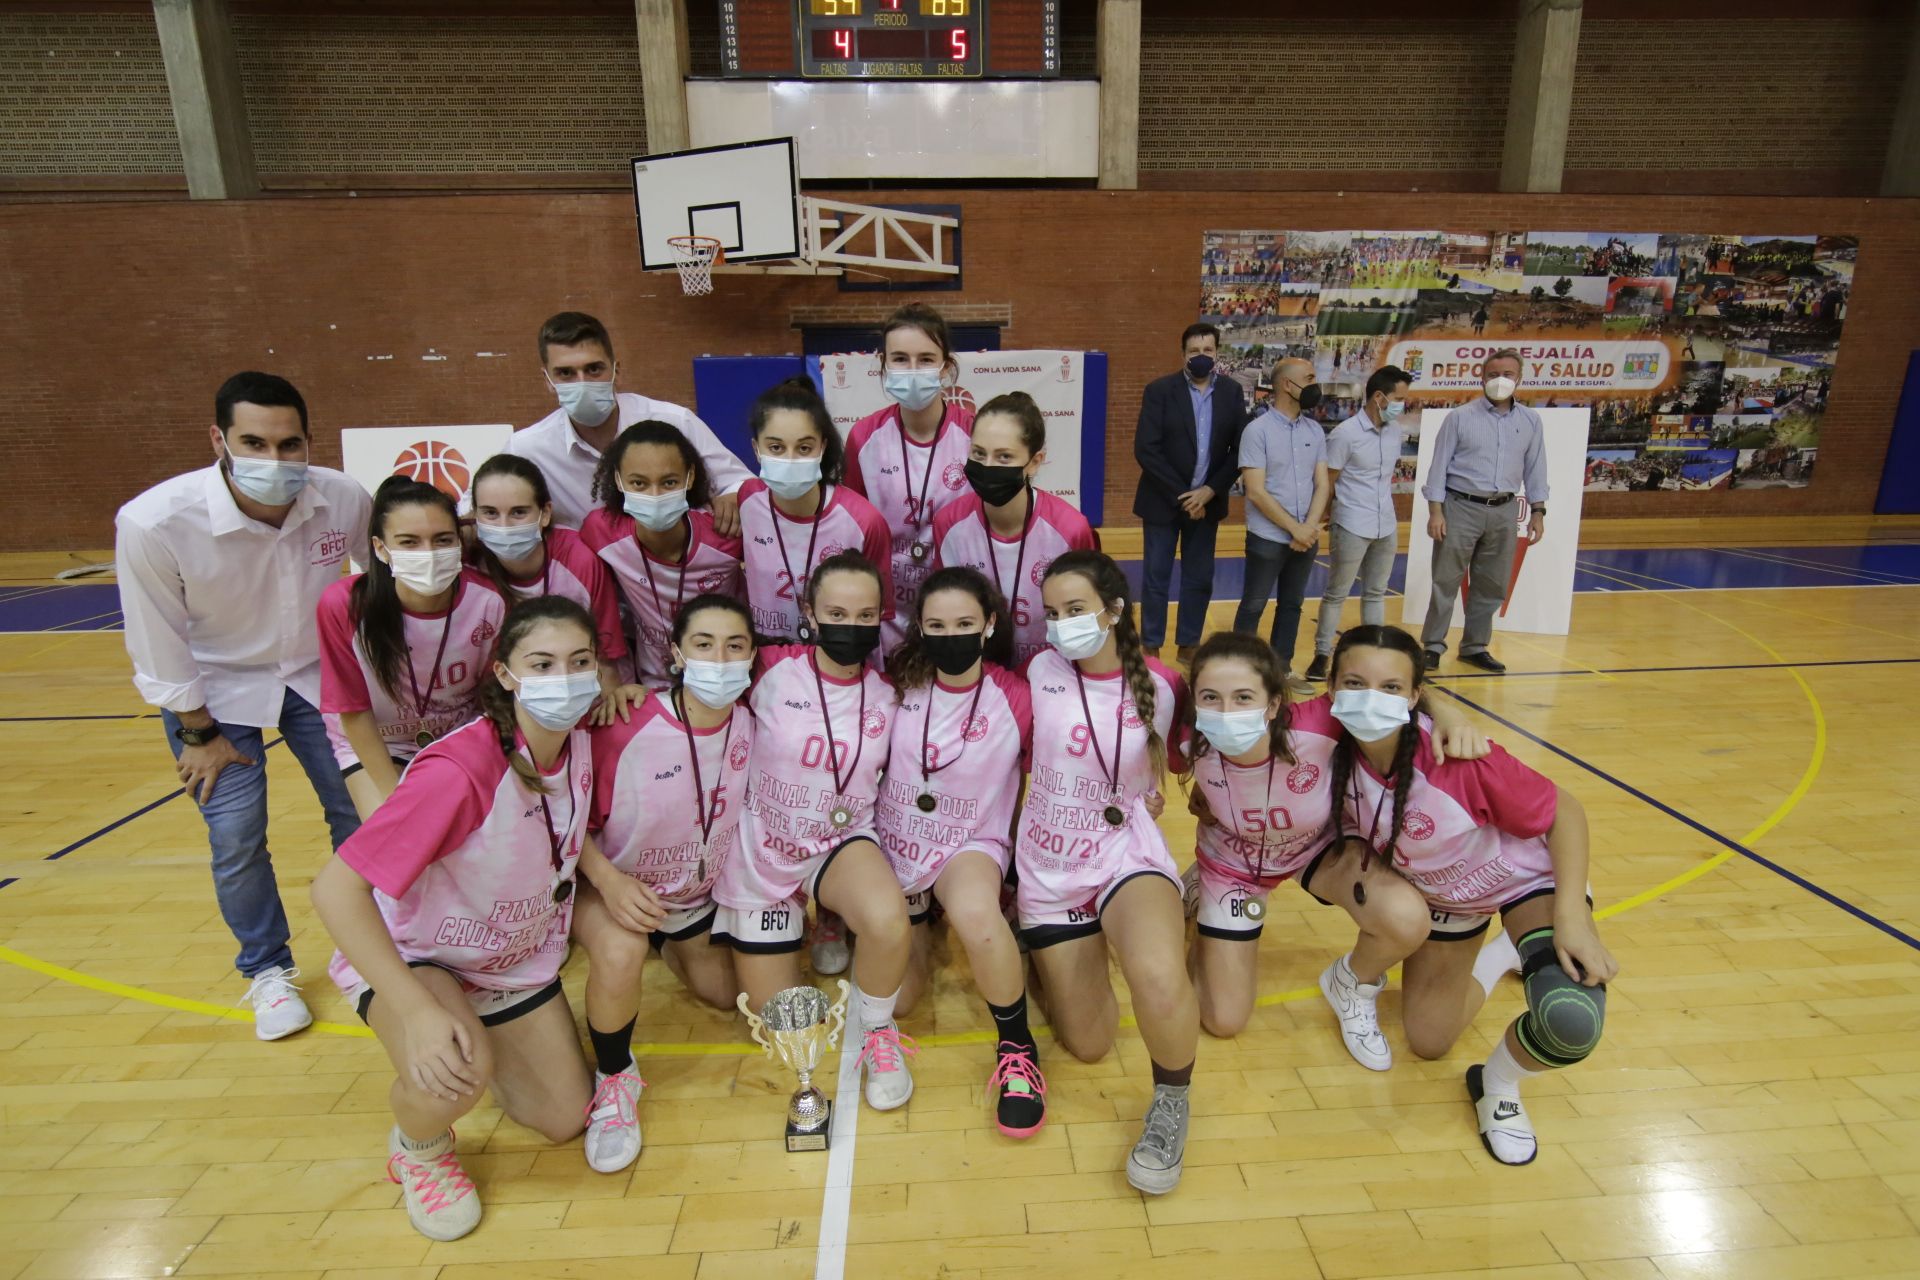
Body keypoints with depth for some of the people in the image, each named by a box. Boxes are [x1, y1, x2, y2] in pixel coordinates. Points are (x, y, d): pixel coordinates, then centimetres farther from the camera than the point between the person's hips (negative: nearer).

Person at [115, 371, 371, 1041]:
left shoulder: (345, 500, -24)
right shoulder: (153, 523, -30)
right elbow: (158, 644, -16)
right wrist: (199, 734, -7)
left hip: (317, 674, 2)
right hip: (216, 690, -2)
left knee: (360, 813, 5)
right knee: (236, 841, 0)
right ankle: (267, 970, 26)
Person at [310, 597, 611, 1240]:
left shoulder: (578, 743, -14)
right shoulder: (460, 770, -36)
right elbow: (335, 887, -35)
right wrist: (416, 1009, -40)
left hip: (519, 956, 6)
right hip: (409, 955, -5)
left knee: (567, 1120, 8)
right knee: (452, 1075, -35)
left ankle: (490, 1033, 35)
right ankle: (416, 1148, 2)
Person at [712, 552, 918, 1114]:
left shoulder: (889, 695, -9)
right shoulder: (771, 672, -16)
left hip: (843, 842, 0)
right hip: (762, 855, 0)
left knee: (888, 920, -36)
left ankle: (876, 1033, -2)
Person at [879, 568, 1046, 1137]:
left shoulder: (1016, 698, -16)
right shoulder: (897, 684, -10)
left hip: (973, 844, -3)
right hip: (894, 843, 3)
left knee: (975, 914, -38)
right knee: (895, 997, 5)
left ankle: (1016, 1047, -12)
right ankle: (919, 923, 39)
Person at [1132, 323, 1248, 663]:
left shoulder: (1232, 392, 2)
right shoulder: (1160, 390, -8)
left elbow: (1240, 449, 0)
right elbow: (1146, 450, -14)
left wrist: (1209, 491, -12)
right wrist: (1180, 495, -16)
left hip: (1207, 501, 3)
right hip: (1163, 500, -3)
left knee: (1199, 579, 9)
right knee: (1155, 578, 3)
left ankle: (1188, 647, 23)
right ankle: (1151, 649, 16)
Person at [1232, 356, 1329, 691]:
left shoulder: (1315, 431, 7)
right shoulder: (1258, 430, -10)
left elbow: (1322, 484, 6)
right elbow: (1256, 492, -15)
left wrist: (1310, 527, -10)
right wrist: (1294, 528, -15)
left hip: (1306, 538, 6)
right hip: (1268, 538, -5)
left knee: (1291, 604, 13)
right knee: (1253, 606, 3)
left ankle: (1282, 668, 26)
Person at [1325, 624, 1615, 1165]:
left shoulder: (1458, 756, -38)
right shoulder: (1337, 759, -26)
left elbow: (1564, 811, -25)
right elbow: (1346, 835, -4)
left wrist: (1571, 916, -32)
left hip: (1525, 877, -4)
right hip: (1439, 895, 4)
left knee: (1571, 1022, -32)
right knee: (1428, 1041, 14)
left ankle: (1498, 1083, 5)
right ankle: (1499, 958, 43)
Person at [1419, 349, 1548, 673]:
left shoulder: (1530, 421, 8)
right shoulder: (1460, 417, -2)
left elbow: (1535, 468, 12)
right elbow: (1439, 465, -3)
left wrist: (1538, 512, 7)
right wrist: (1435, 511, -9)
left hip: (1503, 512, 4)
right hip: (1461, 507, -4)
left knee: (1492, 585, 9)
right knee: (1446, 581, 0)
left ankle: (1475, 647, 21)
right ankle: (1432, 646, 8)